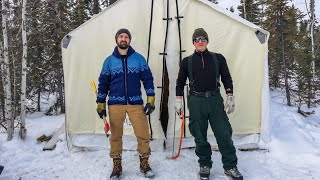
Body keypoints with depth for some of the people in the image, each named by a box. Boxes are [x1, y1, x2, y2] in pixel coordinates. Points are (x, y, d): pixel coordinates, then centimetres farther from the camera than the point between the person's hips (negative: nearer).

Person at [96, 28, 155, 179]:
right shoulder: (109, 60, 7)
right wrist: (100, 104, 7)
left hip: (136, 103, 0)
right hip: (115, 104, 1)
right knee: (115, 136, 7)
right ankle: (117, 166, 25)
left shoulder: (139, 58, 4)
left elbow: (148, 79, 3)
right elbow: (103, 83, 10)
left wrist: (150, 100, -5)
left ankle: (144, 164, 19)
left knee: (143, 134, -2)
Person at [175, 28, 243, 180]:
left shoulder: (218, 58, 7)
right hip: (196, 102, 0)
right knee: (200, 136, 6)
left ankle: (230, 166, 17)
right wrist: (178, 101, 5)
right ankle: (204, 165, 24)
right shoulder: (187, 61, 7)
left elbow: (227, 78, 10)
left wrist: (230, 97, 3)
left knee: (224, 134, 1)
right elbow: (180, 82, 11)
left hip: (215, 99, 0)